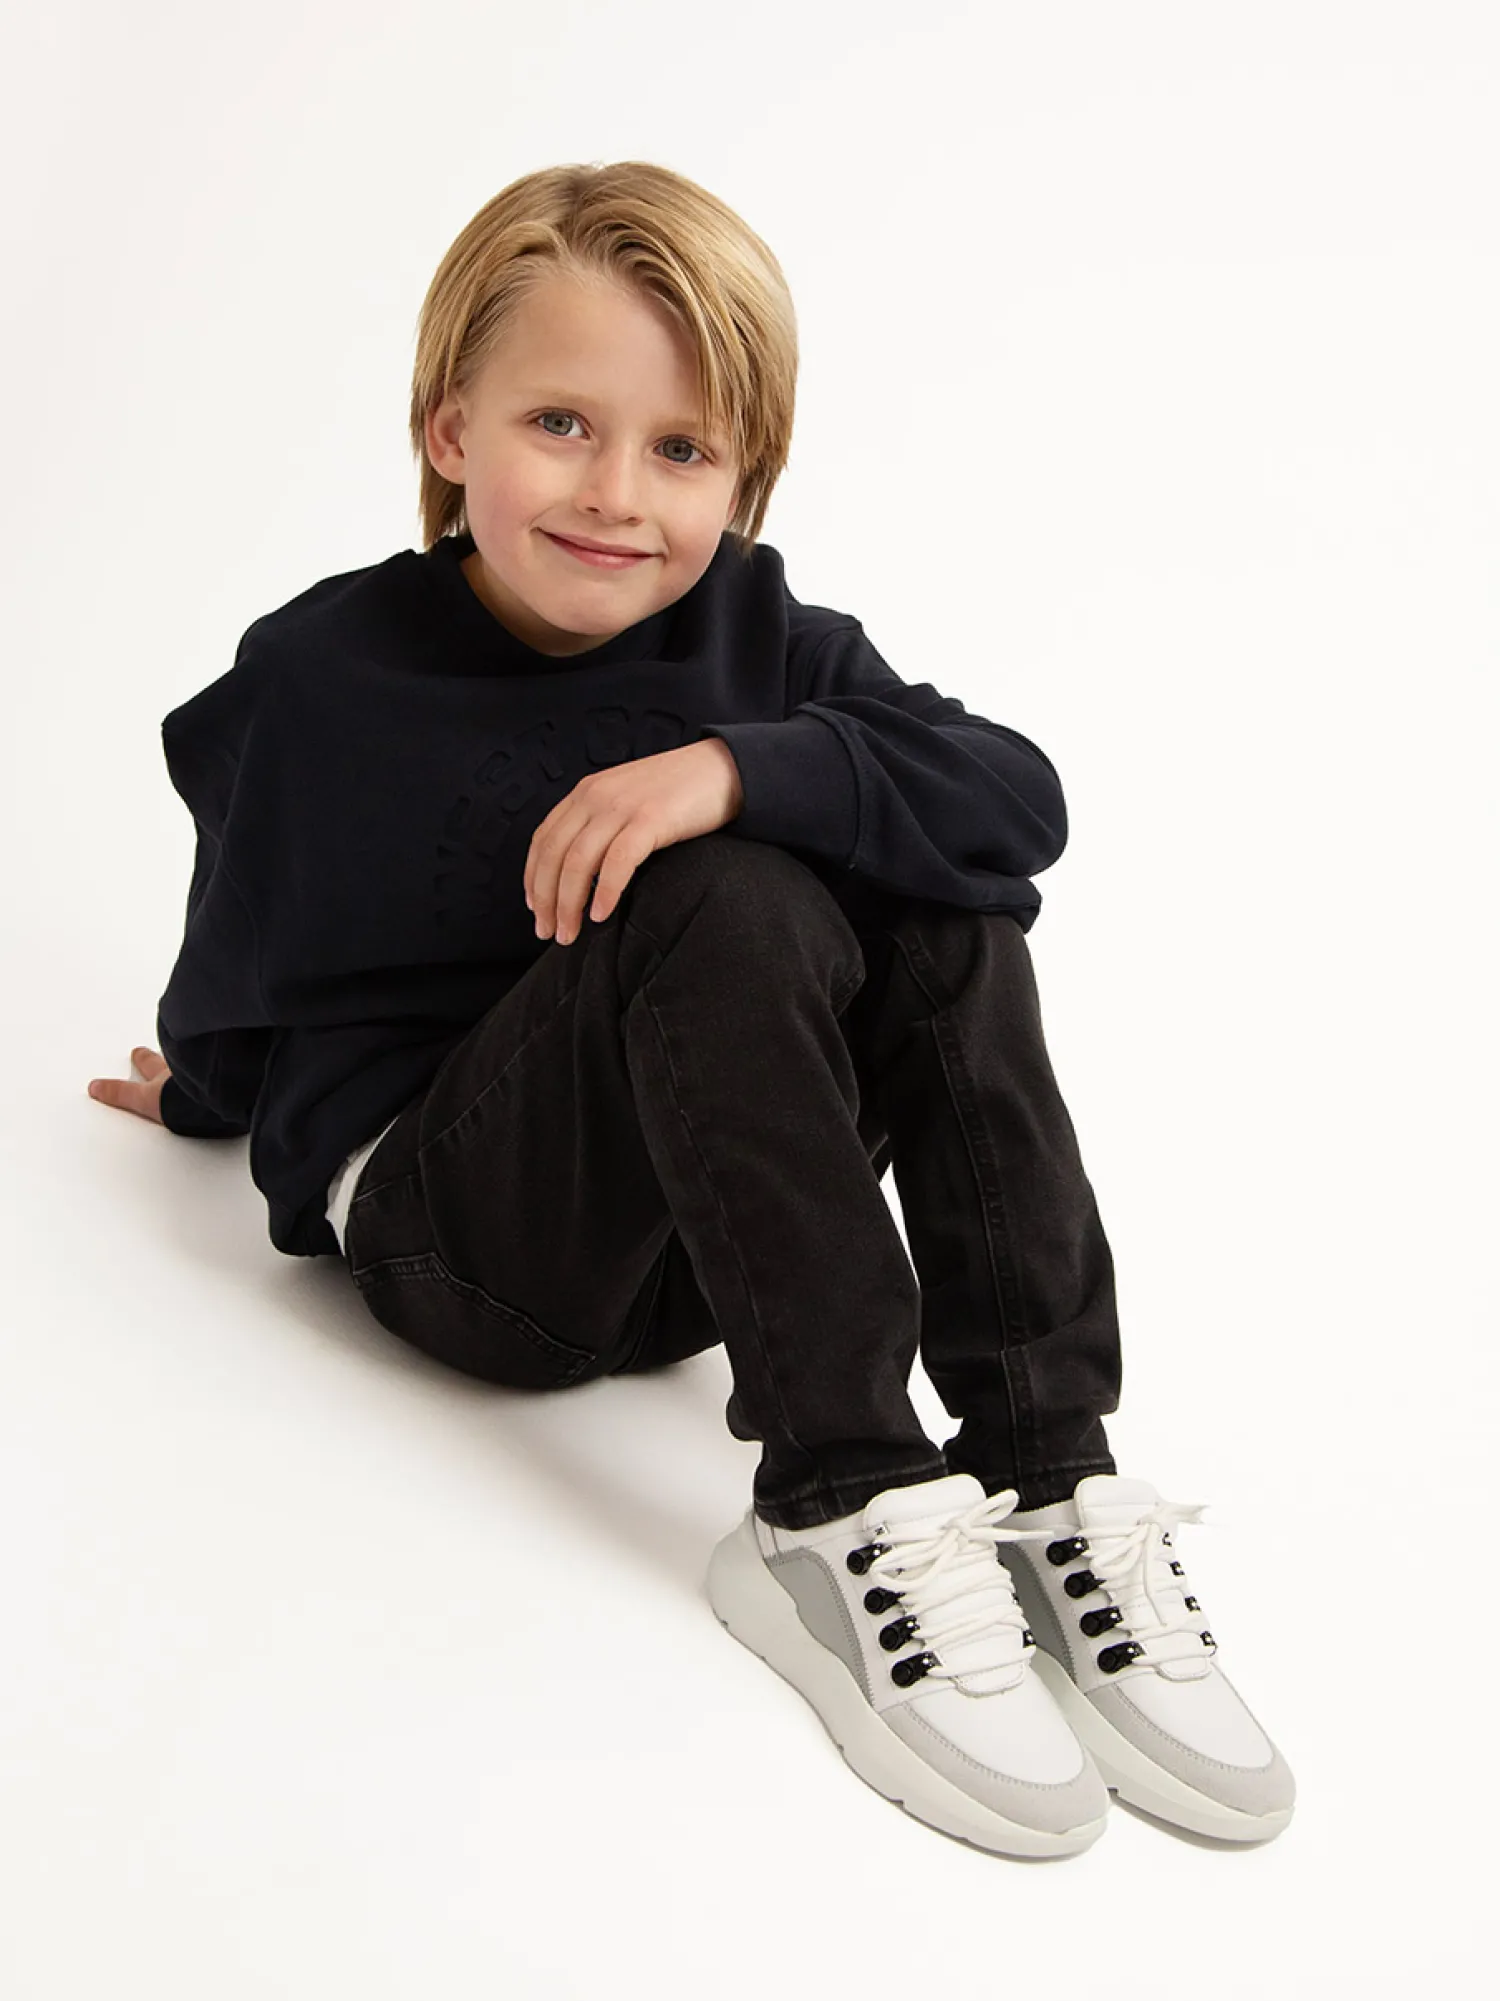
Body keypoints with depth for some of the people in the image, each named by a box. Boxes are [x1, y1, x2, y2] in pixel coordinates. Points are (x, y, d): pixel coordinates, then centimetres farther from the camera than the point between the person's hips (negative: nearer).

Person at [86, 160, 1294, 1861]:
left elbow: (1020, 798, -18)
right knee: (725, 904, -30)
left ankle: (1046, 1485, -21)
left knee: (948, 916, -19)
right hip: (452, 1237, -4)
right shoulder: (318, 680, -9)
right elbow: (238, 980, 5)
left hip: (695, 1239, 4)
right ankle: (841, 1515, -30)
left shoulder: (762, 641, -2)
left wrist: (740, 764, -31)